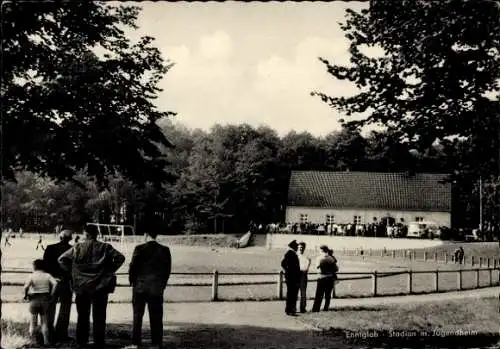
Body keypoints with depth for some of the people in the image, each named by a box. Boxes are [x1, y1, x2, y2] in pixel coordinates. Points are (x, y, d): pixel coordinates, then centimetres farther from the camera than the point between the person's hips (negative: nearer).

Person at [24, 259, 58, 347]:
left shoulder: (32, 276, -5)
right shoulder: (47, 275, 2)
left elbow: (26, 286, -21)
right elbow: (55, 283, -12)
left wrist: (26, 295, -5)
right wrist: (51, 294, -4)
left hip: (34, 300, -2)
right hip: (45, 300, 2)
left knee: (33, 321, 12)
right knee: (44, 321, 11)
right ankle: (46, 341, 3)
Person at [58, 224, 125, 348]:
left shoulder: (77, 248, -3)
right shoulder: (105, 247, -5)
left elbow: (62, 259, -2)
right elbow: (120, 258, -9)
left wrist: (72, 271, 5)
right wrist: (110, 270, -1)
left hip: (81, 287, 1)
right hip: (100, 286, -1)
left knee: (82, 316, 14)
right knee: (99, 317, 6)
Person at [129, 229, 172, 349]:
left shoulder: (140, 248, -10)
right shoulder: (164, 250, -2)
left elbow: (132, 266, -7)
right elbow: (167, 269, 2)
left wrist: (132, 281, 9)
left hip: (140, 287, -1)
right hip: (157, 289, 2)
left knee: (137, 317, 8)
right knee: (156, 318, 7)